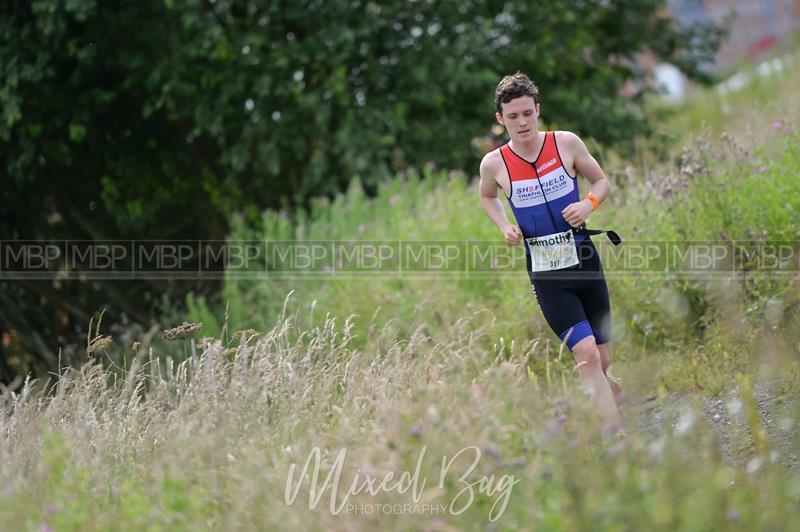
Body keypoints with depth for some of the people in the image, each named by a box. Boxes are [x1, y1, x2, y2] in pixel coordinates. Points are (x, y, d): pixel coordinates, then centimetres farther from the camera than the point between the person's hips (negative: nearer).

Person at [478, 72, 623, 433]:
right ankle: (616, 434, -14)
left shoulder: (566, 143, -4)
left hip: (584, 259, 2)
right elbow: (487, 197, 19)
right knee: (587, 356, -16)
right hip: (545, 272, -2)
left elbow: (601, 182, 11)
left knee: (602, 361, 8)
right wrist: (505, 227, 1)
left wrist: (589, 203, -10)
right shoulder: (494, 164, -4)